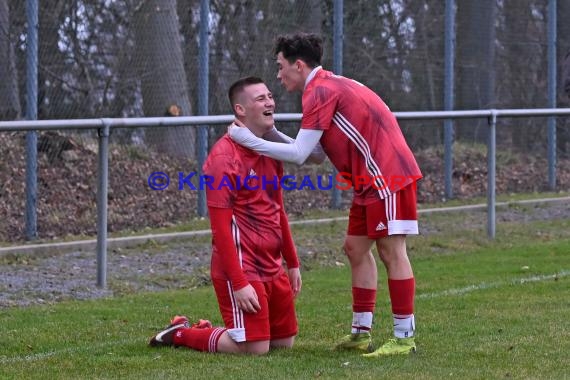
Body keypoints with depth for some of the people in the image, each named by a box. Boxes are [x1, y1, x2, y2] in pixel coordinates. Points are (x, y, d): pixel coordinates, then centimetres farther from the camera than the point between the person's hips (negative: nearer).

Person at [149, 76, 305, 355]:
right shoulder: (224, 157, -16)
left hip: (272, 267, 9)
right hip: (241, 268, -9)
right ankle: (181, 334, 11)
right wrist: (238, 283, -22)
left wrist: (293, 263, 18)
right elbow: (220, 225, -18)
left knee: (285, 341, 11)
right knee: (255, 348, -9)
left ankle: (208, 331, 26)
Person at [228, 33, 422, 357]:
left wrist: (250, 140, -12)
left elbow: (299, 154, -18)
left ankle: (405, 338, -4)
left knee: (391, 251, -7)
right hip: (372, 181, 10)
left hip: (387, 177, -10)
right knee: (357, 248, 11)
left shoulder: (320, 91, -14)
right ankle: (362, 332, 14)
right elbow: (311, 152, 17)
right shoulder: (331, 85, 18)